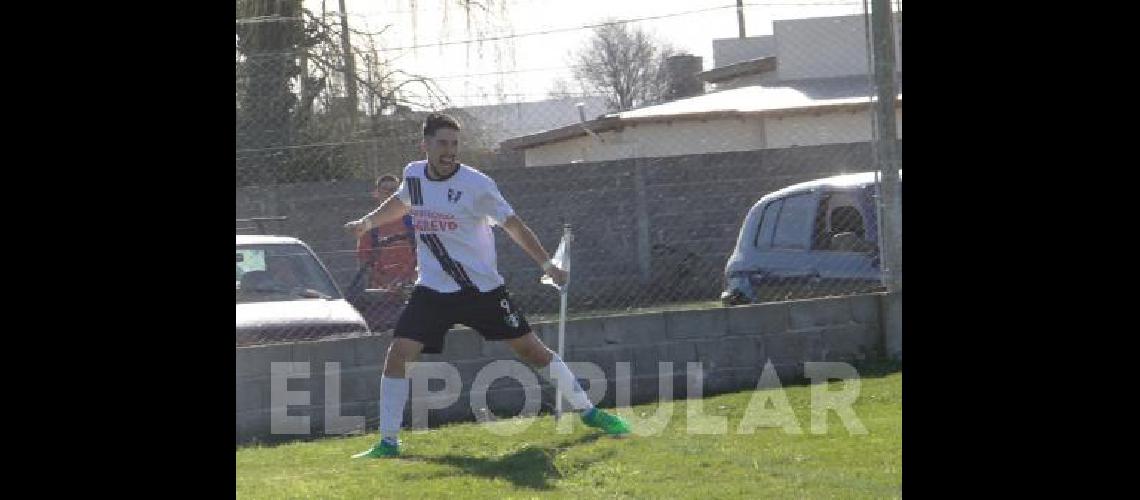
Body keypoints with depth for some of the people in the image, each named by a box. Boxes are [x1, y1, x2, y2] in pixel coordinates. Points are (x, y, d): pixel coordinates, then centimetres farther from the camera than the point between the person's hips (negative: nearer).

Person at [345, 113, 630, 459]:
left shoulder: (476, 184, -14)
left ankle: (587, 411, 18)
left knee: (532, 350, 2)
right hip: (432, 291, 3)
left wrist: (547, 264, -16)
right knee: (398, 355, -13)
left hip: (483, 288, -3)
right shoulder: (413, 175, 1)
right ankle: (388, 442, -6)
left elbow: (513, 225, -9)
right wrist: (367, 222, 19)